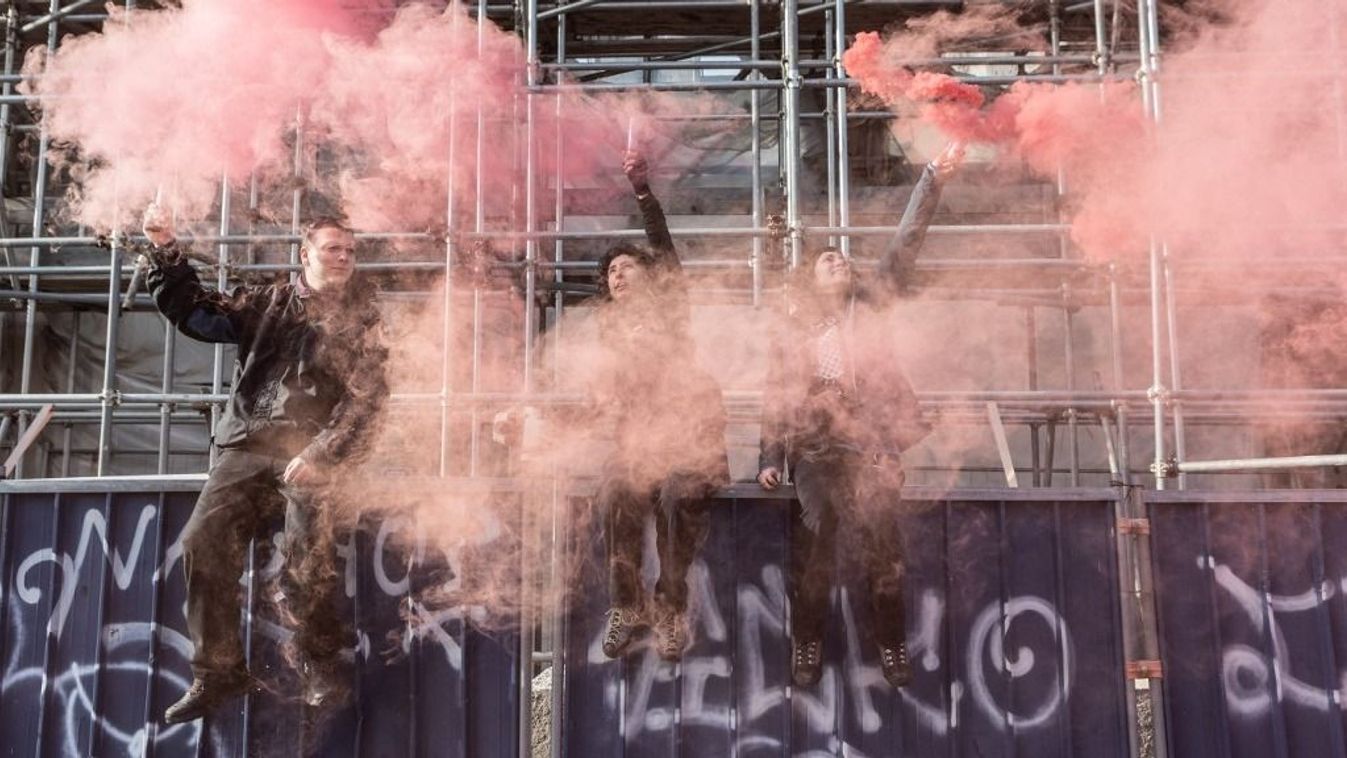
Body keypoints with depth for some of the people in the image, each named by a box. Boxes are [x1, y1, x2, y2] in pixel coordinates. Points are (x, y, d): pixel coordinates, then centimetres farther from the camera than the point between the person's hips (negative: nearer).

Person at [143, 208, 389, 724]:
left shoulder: (361, 319, 6)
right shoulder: (266, 304, 17)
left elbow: (366, 399, -5)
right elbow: (194, 312, 20)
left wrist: (320, 454, -17)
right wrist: (166, 253, 7)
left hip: (312, 450, -4)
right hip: (248, 447, 4)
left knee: (306, 548, -23)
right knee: (204, 540, -10)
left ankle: (322, 665, -4)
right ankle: (217, 672, 0)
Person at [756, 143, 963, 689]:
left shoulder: (868, 306, 12)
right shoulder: (790, 338, 12)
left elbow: (904, 244, 2)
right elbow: (775, 406, 12)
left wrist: (933, 178, -7)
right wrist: (770, 459, 0)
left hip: (871, 448, 0)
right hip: (816, 453, 0)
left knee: (884, 553, -3)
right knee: (811, 557, 0)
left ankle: (892, 646, 10)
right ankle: (807, 648, 12)